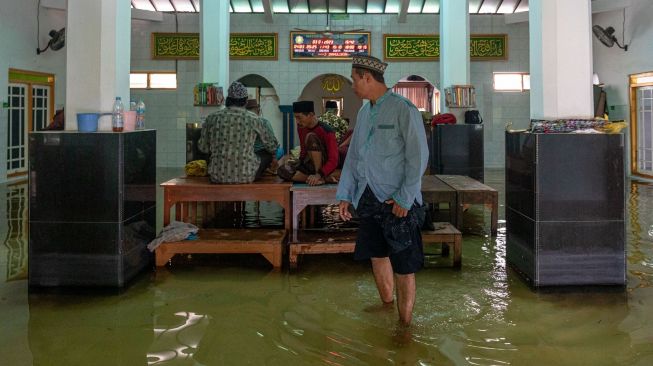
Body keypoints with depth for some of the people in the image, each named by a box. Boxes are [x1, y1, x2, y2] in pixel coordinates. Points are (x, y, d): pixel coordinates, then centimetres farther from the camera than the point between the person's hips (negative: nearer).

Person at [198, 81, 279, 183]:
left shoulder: (212, 118, -2)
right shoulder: (254, 119, -5)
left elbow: (203, 148, 6)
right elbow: (272, 147, 7)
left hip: (217, 177, 2)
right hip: (246, 177, -2)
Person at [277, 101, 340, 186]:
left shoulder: (326, 131, -19)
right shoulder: (301, 128, 1)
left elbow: (333, 160, -25)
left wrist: (318, 175, -37)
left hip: (324, 166, -7)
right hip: (309, 165, 7)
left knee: (311, 137, -27)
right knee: (282, 170, -21)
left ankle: (320, 178, -27)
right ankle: (326, 179, -26)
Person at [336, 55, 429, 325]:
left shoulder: (403, 109, -9)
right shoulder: (364, 112, 14)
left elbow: (418, 156, -12)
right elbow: (353, 156, 16)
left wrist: (404, 198, -16)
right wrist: (345, 194, 8)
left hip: (396, 200, -7)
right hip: (368, 197, 7)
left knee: (403, 266, -1)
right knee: (377, 255, 16)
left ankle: (404, 325, 9)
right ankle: (387, 308, 33)